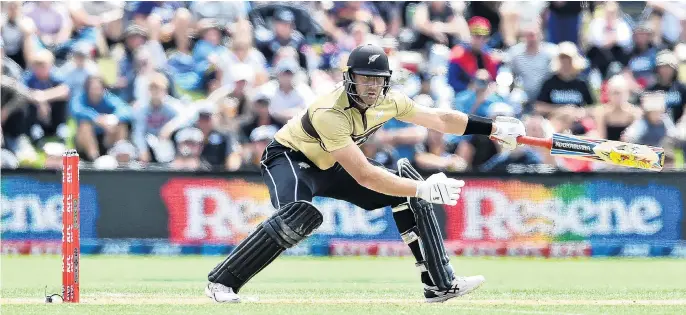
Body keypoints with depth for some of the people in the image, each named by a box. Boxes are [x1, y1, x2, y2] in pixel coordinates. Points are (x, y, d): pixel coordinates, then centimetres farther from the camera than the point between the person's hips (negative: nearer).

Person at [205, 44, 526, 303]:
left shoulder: (388, 101, -14)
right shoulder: (330, 112, -36)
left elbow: (439, 118, 1)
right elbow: (364, 176, -40)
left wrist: (494, 127, -1)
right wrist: (423, 190, -40)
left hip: (330, 167, 8)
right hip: (289, 158, -8)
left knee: (407, 185, -3)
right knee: (301, 216, -38)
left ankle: (440, 283, 0)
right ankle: (221, 282, -30)